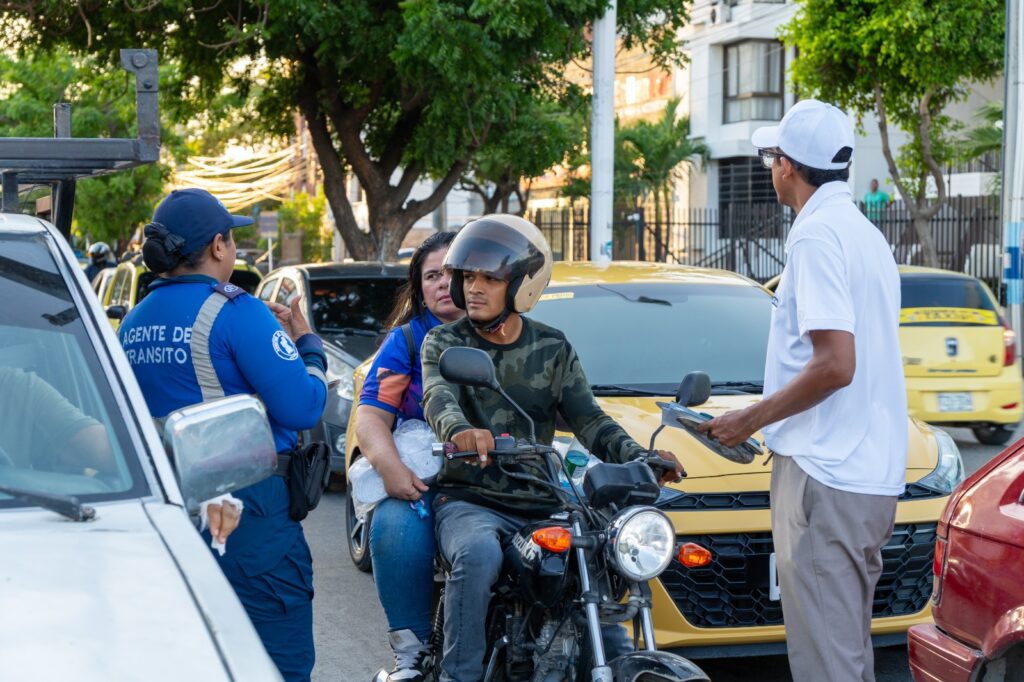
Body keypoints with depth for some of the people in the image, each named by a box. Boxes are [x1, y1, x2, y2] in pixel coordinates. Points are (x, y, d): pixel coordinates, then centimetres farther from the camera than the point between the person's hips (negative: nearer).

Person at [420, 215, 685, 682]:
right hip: (469, 501, -3)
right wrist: (459, 429, -43)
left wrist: (640, 458, -19)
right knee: (478, 556, -34)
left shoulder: (552, 349, 11)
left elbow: (588, 421, 1)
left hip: (540, 504, 3)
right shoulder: (444, 342, 4)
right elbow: (439, 397, -18)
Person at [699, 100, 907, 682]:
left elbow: (835, 364, -21)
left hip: (825, 474, -10)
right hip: (874, 475, 10)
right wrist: (768, 418, 23)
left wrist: (750, 420, -11)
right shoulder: (868, 235, 17)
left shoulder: (819, 235, -13)